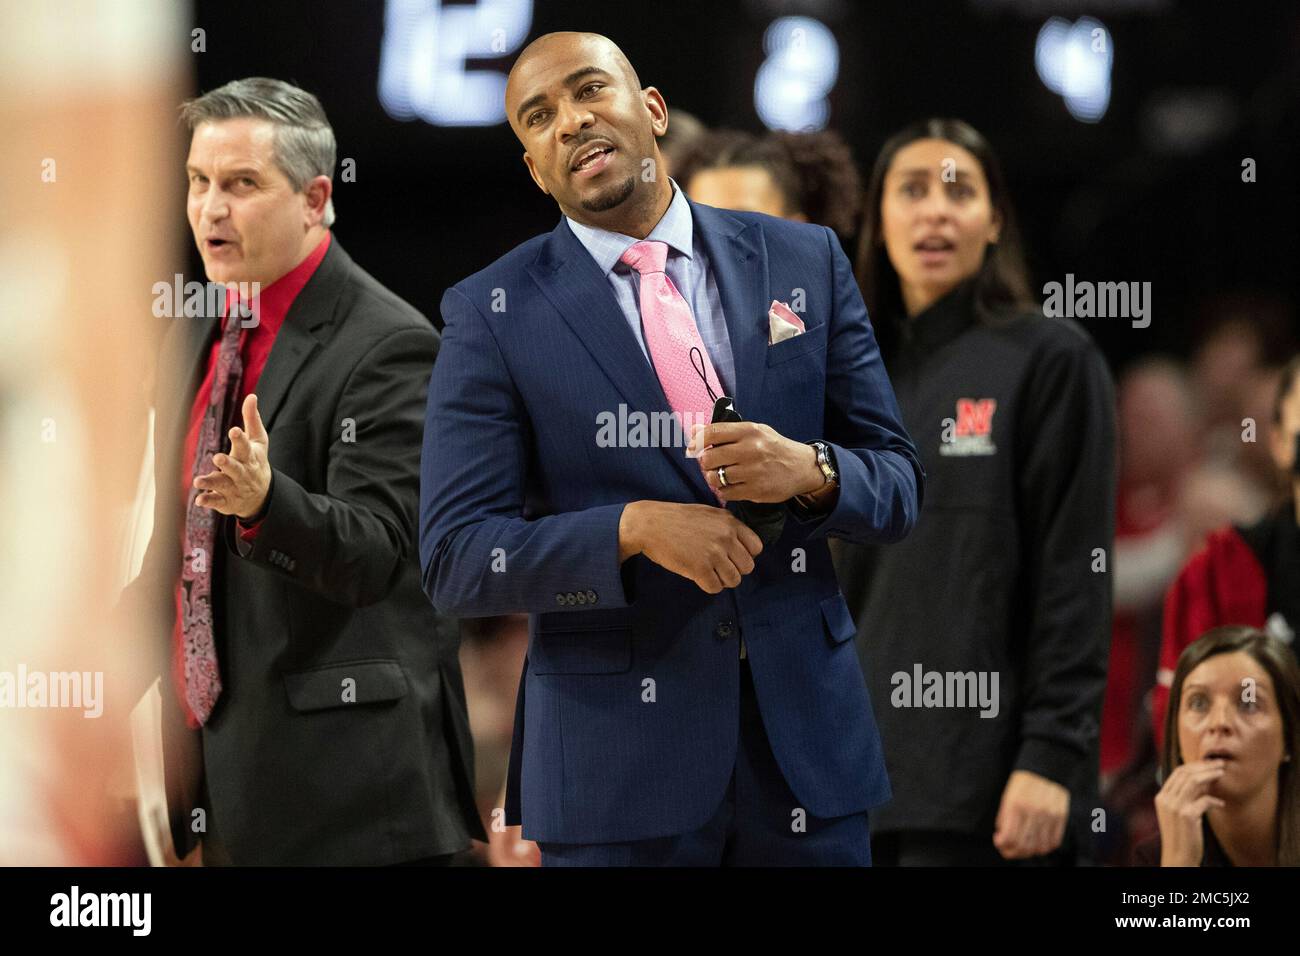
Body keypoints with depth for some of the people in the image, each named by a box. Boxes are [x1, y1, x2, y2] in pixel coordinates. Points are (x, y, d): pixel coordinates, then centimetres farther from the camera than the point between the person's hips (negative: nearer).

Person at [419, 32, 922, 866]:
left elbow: (898, 486, 7)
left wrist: (810, 472, -16)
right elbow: (455, 558, -7)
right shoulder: (494, 316, -1)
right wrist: (633, 528, -21)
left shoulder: (803, 262, 6)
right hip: (617, 757, -2)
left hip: (806, 727, 2)